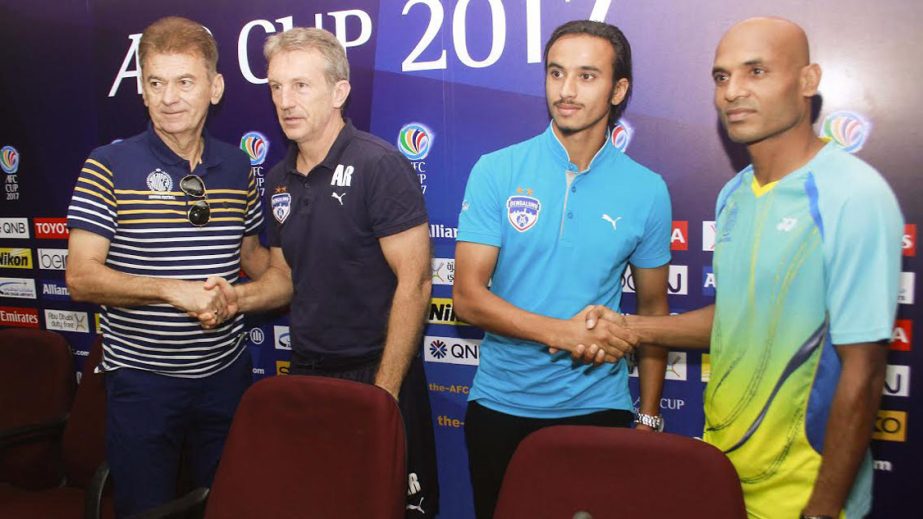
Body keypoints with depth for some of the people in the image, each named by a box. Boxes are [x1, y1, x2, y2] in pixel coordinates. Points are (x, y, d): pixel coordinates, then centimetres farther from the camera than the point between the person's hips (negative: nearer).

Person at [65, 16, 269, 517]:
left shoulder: (237, 167, 3)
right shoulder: (109, 167, -9)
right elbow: (81, 278, -13)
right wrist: (172, 290, -25)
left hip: (226, 371, 4)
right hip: (142, 377, -3)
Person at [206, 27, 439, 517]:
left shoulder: (380, 166, -15)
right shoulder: (279, 180, 7)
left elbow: (414, 283, -18)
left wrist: (383, 392, -18)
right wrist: (239, 296, -5)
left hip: (375, 372, -6)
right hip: (305, 371, 7)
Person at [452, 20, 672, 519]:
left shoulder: (647, 190, -3)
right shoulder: (495, 172, -7)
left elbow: (652, 309, 5)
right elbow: (468, 298, -11)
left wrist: (649, 417, 6)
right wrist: (563, 333, -22)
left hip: (598, 406, 0)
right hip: (501, 404, 0)